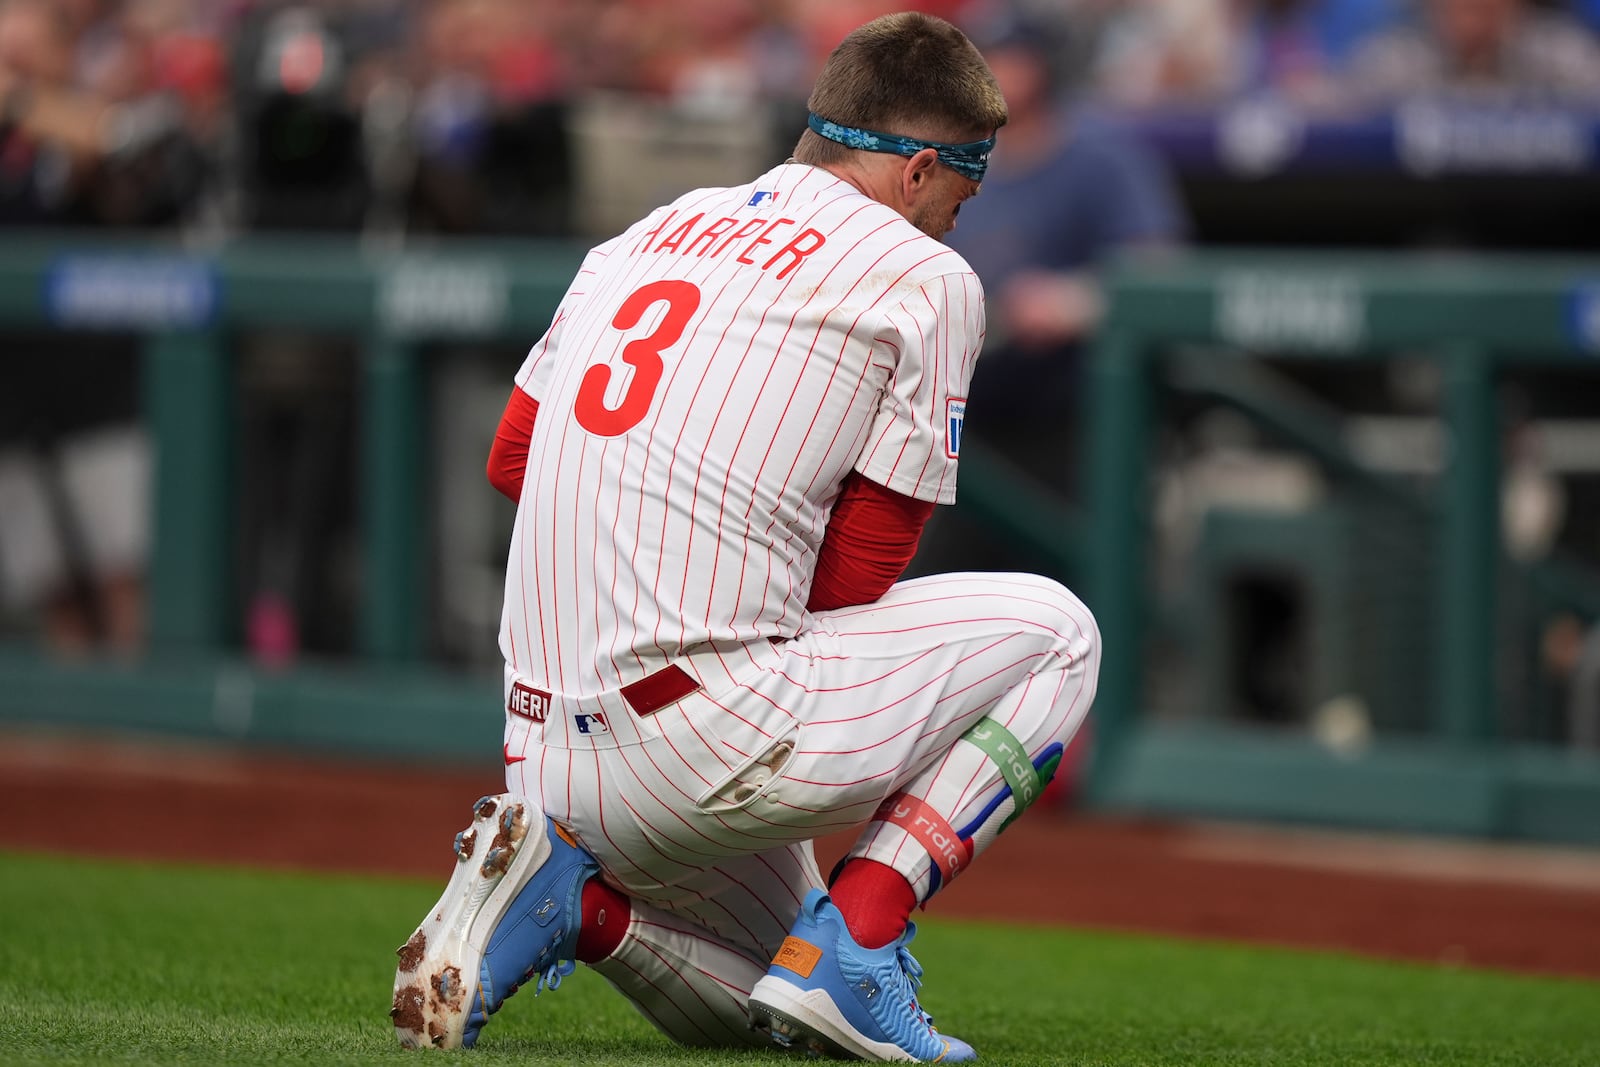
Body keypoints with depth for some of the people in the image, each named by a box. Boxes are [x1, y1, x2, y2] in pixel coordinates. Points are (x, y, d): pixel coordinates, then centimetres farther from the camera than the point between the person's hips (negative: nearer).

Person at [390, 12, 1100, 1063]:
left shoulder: (652, 231, 20)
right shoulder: (926, 276, 0)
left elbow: (510, 457, 24)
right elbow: (857, 578, -2)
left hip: (553, 759, 8)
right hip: (710, 751, -8)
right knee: (1053, 629, 11)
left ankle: (567, 894, 0)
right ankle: (853, 940, -2)